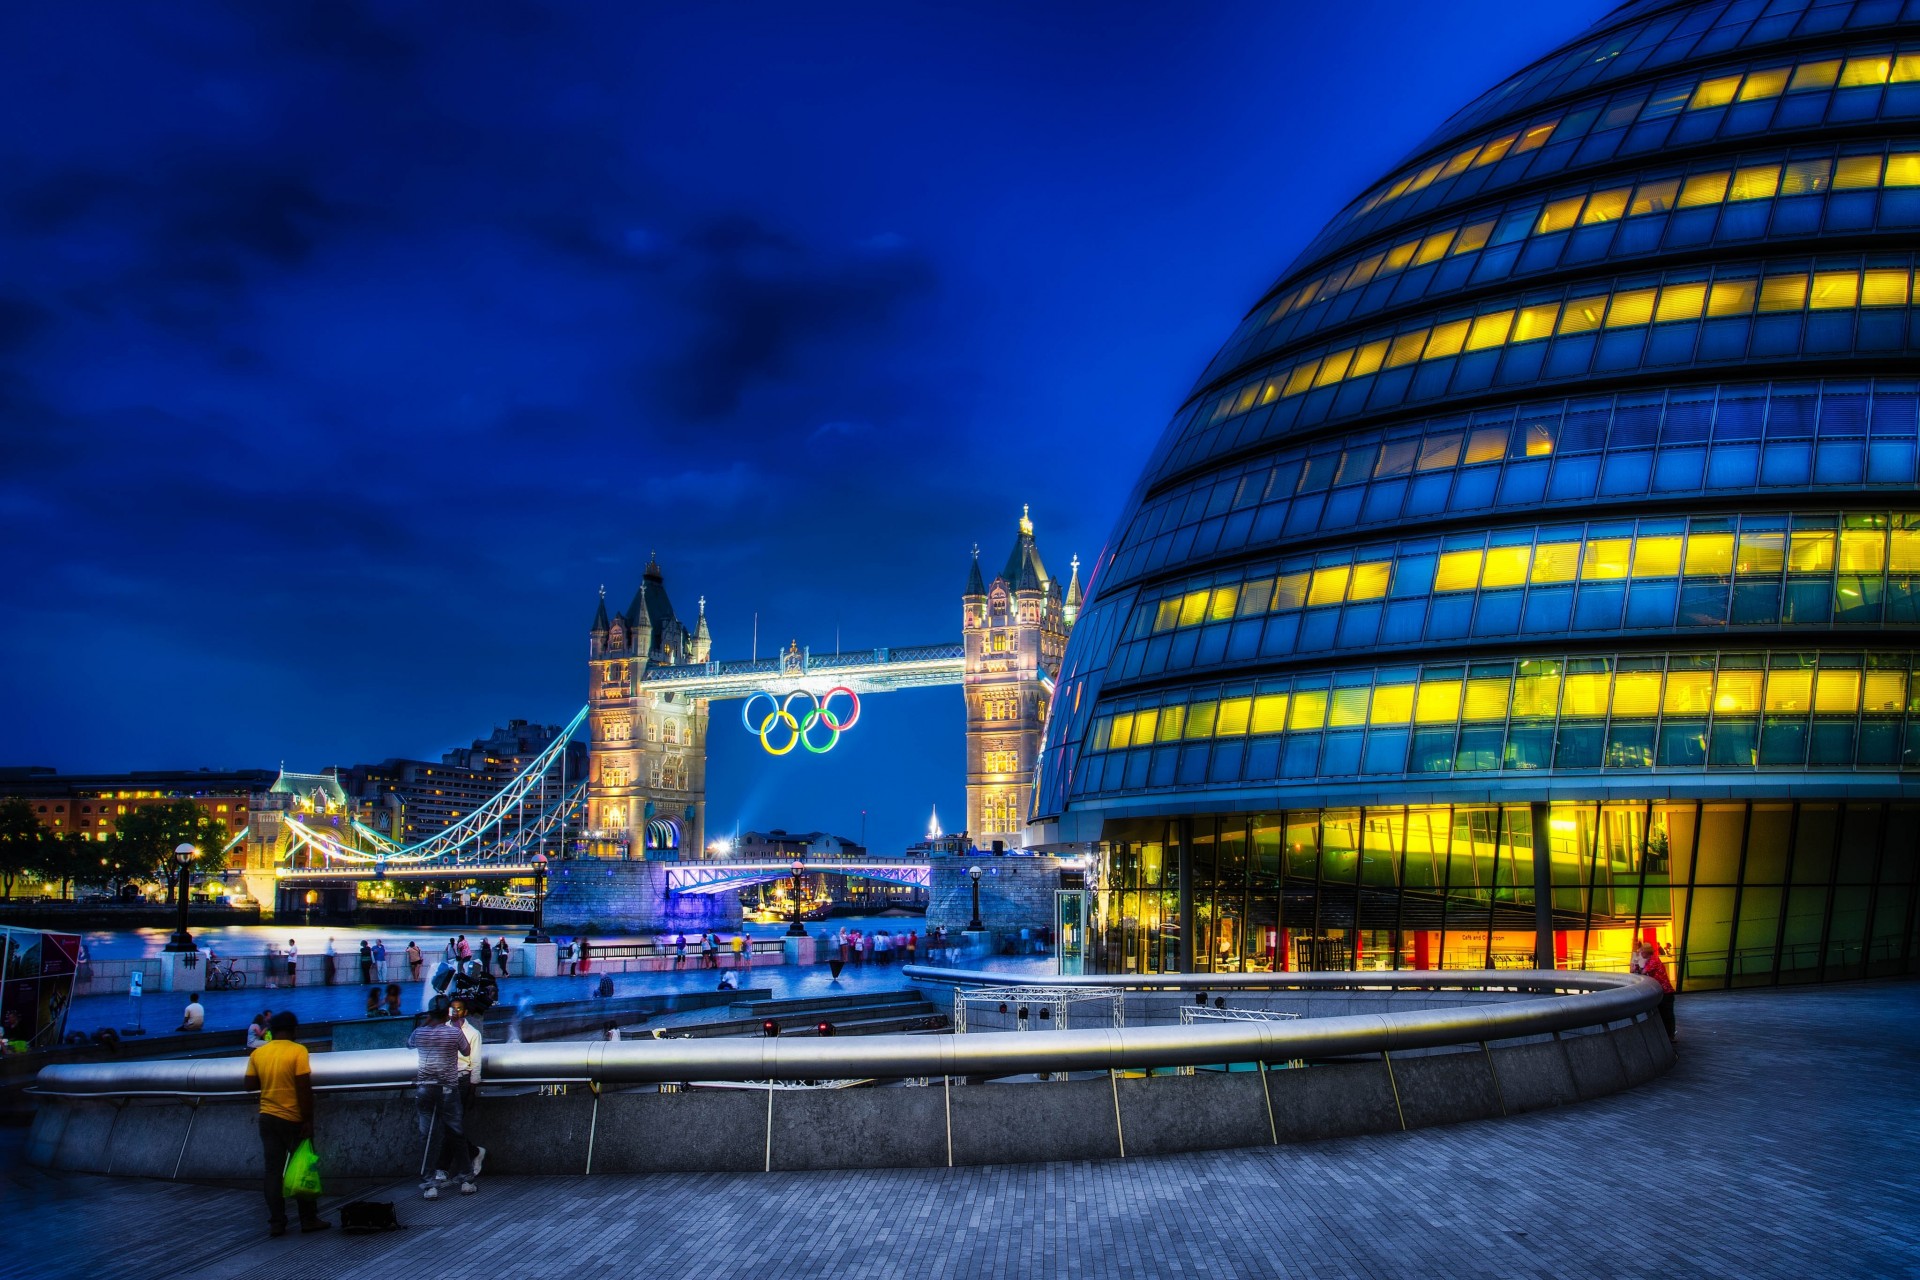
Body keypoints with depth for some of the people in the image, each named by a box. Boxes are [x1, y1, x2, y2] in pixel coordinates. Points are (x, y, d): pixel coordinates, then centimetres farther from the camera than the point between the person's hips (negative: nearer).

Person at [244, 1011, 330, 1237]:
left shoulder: (257, 1054, 1)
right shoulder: (298, 1051, -13)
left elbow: (250, 1085, 5)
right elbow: (304, 1089, -16)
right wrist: (309, 1120, -12)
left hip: (268, 1118, 4)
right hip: (293, 1119, -4)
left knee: (272, 1170, 7)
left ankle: (276, 1222, 7)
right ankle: (309, 1219, 12)